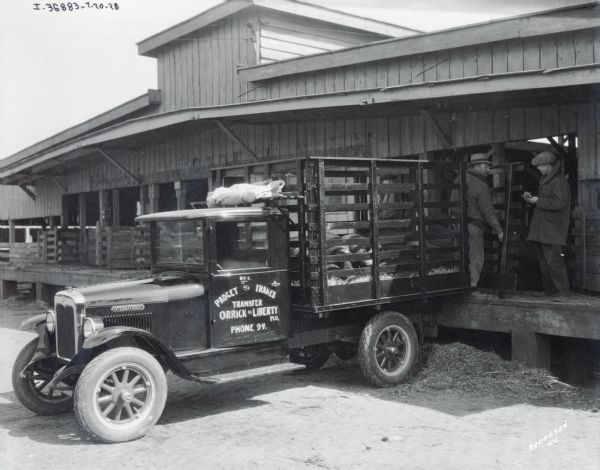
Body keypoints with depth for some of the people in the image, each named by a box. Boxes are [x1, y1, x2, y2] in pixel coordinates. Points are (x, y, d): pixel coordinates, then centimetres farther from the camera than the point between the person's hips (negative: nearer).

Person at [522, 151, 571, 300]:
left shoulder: (558, 181, -13)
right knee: (543, 260, 11)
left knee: (552, 259, -11)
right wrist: (531, 198, 9)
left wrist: (538, 201, -14)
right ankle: (550, 289, 17)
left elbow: (559, 203, -22)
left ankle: (562, 290, -3)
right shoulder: (545, 180, 18)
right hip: (540, 229, 10)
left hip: (551, 230, -10)